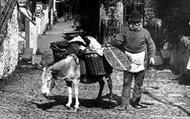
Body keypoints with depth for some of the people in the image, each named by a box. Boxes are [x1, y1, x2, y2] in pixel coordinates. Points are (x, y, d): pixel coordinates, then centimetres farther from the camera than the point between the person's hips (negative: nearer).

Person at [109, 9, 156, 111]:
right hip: (129, 59, 0)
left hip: (141, 60, 1)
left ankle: (136, 102, 20)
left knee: (138, 83, 8)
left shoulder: (145, 32, 1)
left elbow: (151, 45, 9)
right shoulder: (125, 30, 1)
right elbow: (118, 41, 3)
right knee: (126, 82, -3)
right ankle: (125, 103, 0)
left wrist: (152, 56, -2)